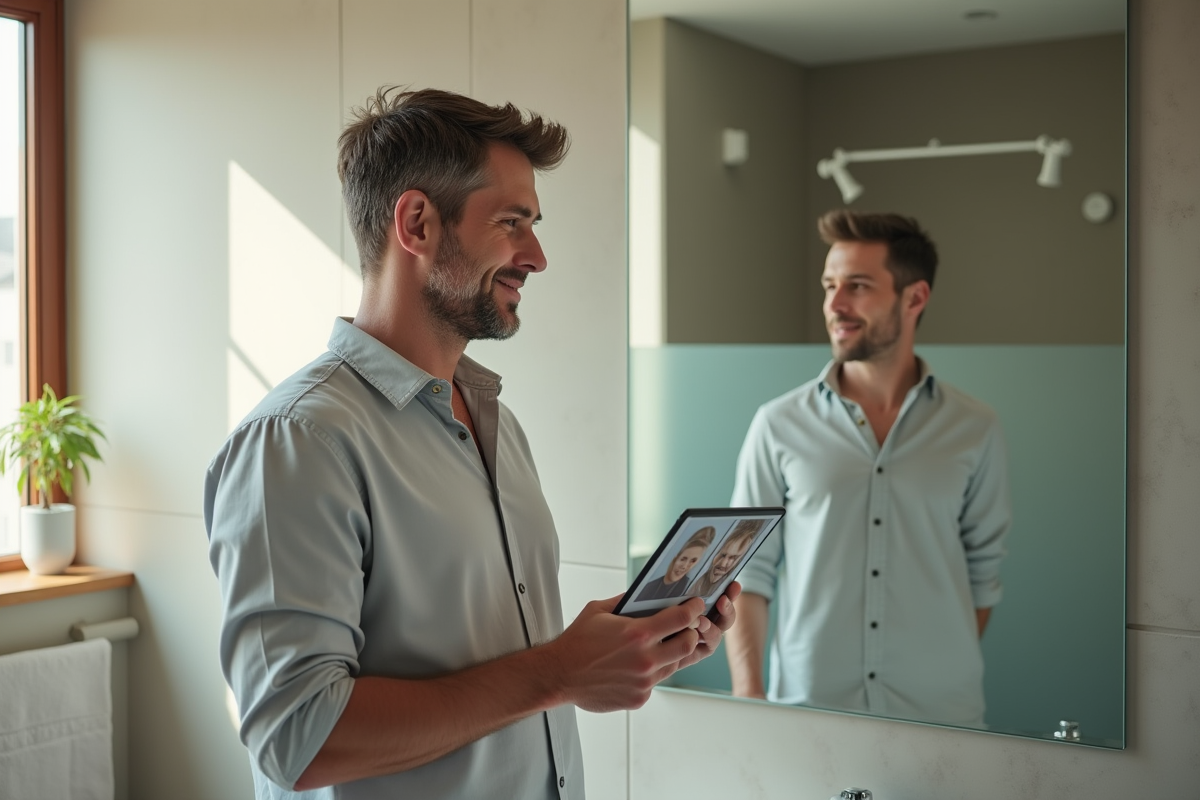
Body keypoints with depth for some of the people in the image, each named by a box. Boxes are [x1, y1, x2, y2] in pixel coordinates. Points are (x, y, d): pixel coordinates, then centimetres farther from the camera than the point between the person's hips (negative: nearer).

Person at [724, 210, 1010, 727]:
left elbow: (983, 573, 6)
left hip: (939, 709, 1)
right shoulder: (779, 426, -1)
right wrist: (747, 693, -8)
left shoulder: (974, 431, 1)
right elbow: (748, 568, -1)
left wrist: (951, 671, -1)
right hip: (806, 702, 0)